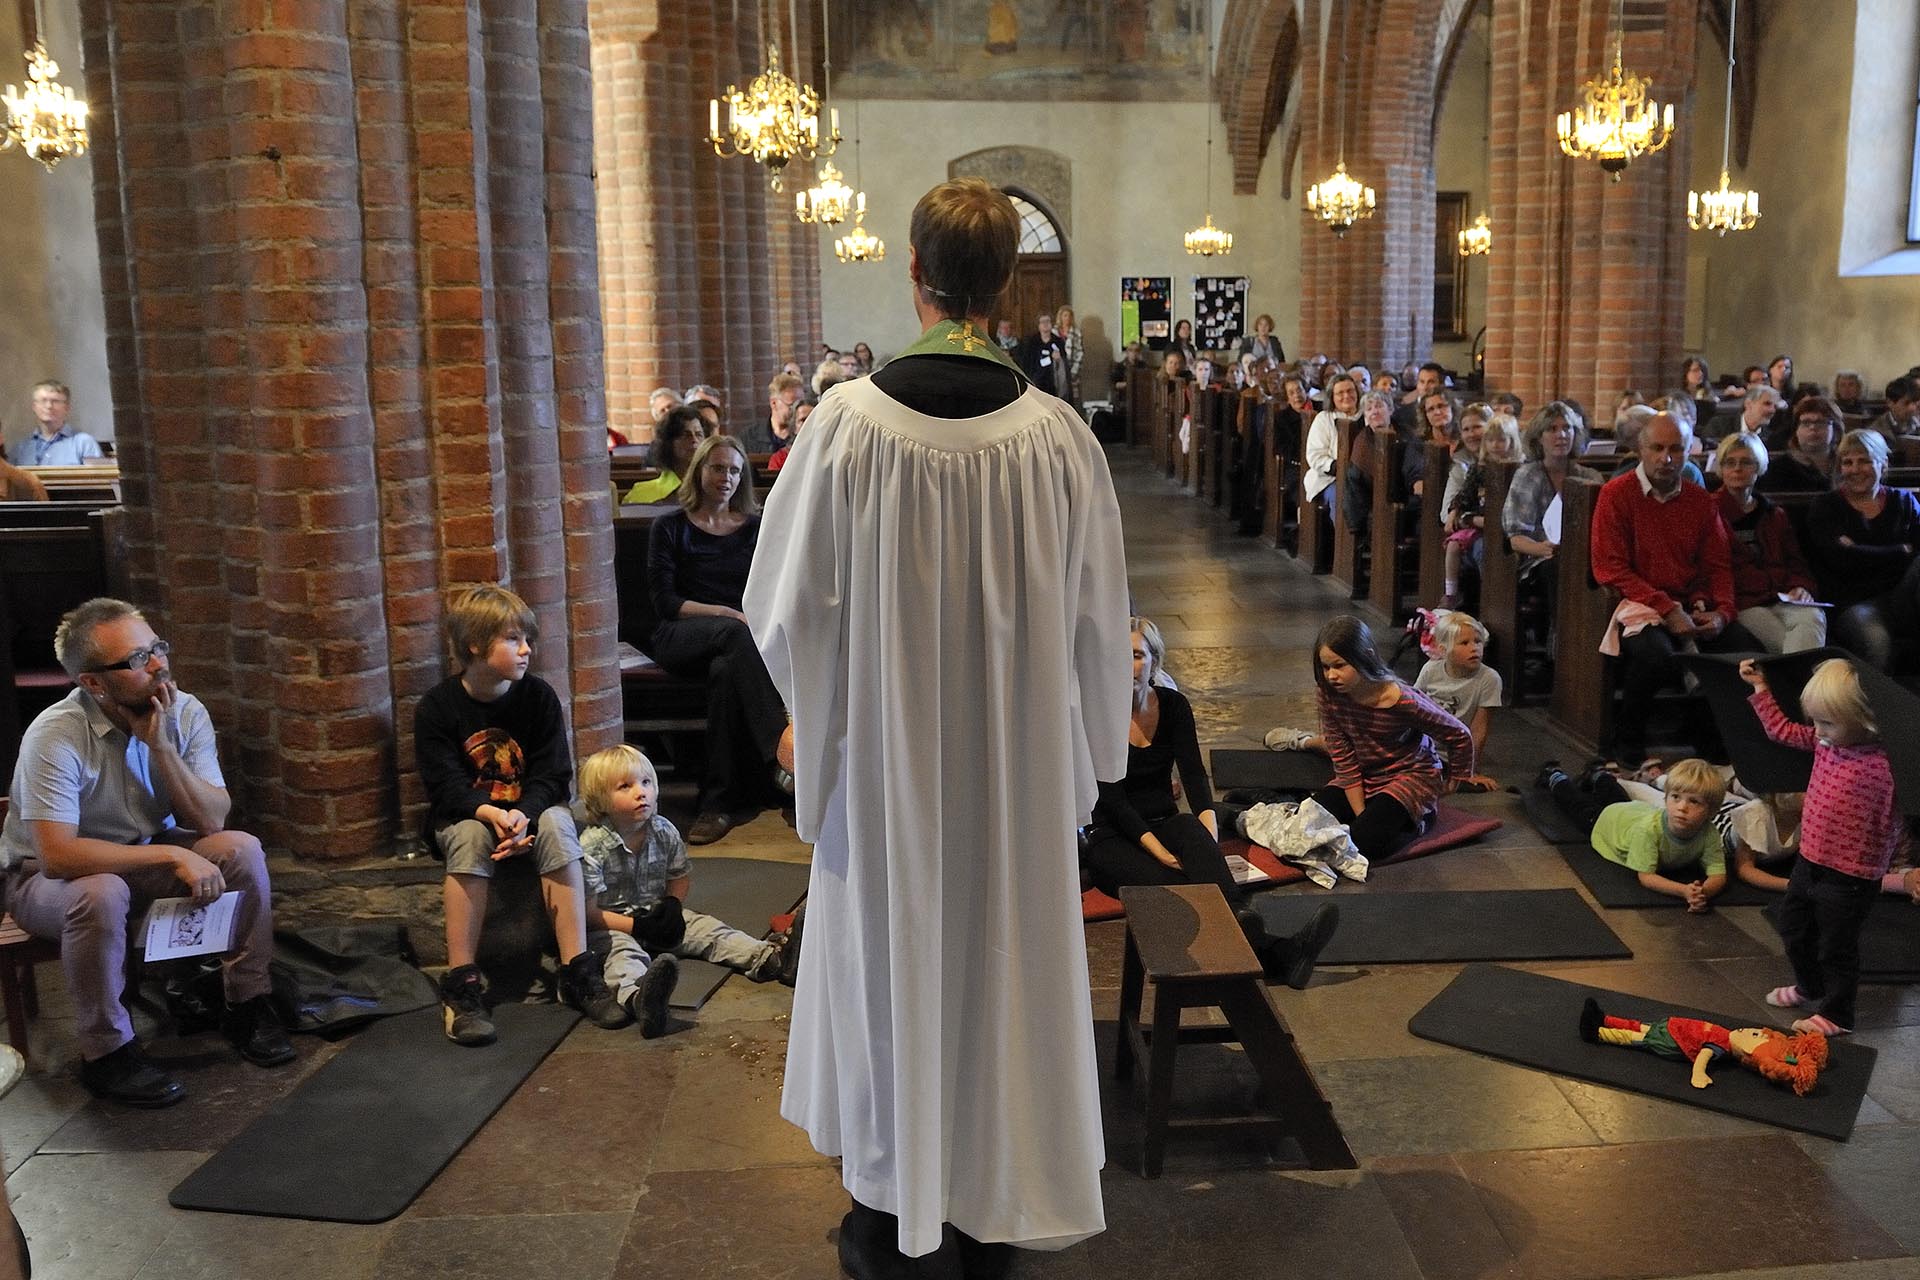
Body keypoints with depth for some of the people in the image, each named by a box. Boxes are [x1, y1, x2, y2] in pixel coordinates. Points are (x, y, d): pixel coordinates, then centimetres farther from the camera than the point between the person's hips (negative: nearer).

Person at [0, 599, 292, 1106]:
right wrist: (174, 856, -36)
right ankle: (106, 1053, -17)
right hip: (48, 876, -5)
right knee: (102, 893, -37)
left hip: (146, 857, 5)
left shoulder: (184, 713, -12)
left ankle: (248, 1005, -4)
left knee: (242, 850, -20)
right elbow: (57, 854, -35)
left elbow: (211, 822, -17)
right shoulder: (55, 736, -27)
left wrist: (160, 745, -27)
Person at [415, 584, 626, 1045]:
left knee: (557, 825, -32)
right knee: (470, 836, -35)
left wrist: (523, 814, -29)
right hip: (463, 814, -1)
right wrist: (489, 814, -35)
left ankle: (577, 971, -30)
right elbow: (445, 787, -15)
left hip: (530, 810, 1)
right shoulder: (437, 707, -10)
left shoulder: (539, 696, -6)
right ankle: (461, 983, -32)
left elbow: (553, 775, -8)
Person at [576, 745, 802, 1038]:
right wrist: (635, 926, -23)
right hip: (609, 927, -6)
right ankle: (639, 997, -71)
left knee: (706, 928, -14)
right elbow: (588, 912, -16)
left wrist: (673, 904, -6)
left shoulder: (665, 832, 0)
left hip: (655, 919, 6)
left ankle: (770, 958, -32)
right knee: (622, 951, -36)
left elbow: (681, 877, 16)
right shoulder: (591, 846, -16)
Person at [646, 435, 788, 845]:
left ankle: (720, 802, -37)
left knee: (727, 669, -36)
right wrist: (725, 614, -14)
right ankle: (782, 745, -51)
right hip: (680, 638, -2)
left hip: (741, 637, 2)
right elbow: (664, 602, -1)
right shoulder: (670, 528, 11)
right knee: (734, 633, -37)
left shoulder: (756, 528, 20)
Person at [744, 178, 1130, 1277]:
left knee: (888, 956, 16)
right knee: (1005, 956, 17)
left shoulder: (848, 424, -16)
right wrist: (1084, 746, 11)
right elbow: (1100, 620, -5)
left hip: (883, 751, -1)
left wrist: (822, 710, 11)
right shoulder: (1058, 435, -12)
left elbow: (789, 607, -10)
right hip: (1020, 762, 1)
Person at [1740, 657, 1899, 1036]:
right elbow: (1782, 730, 11)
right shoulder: (1825, 742, -4)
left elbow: (1890, 825, -25)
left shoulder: (1887, 766, -26)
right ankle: (1810, 988, 50)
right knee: (1794, 930, 26)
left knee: (1836, 948, 9)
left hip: (1849, 879, -8)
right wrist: (1760, 687, 11)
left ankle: (1835, 1014, 30)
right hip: (1809, 863, 8)